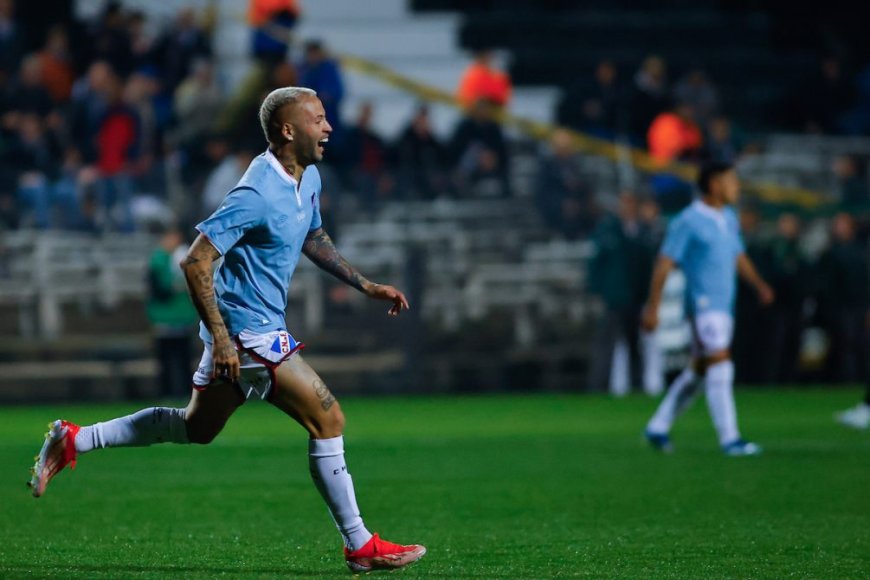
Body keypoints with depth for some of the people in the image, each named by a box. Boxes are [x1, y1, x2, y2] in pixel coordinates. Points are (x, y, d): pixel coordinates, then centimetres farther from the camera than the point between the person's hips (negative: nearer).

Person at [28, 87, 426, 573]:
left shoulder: (308, 179, 6)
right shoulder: (257, 195, -24)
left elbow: (313, 238, 25)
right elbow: (196, 262, -24)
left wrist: (366, 286, 18)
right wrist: (221, 338, -25)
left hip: (263, 328, 10)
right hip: (250, 333, -10)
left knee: (196, 428, 21)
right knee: (328, 422, -7)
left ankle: (74, 441, 28)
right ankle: (360, 546, 1)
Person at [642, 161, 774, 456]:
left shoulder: (729, 219, 14)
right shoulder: (688, 221, -11)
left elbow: (738, 256, 23)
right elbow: (664, 263, -11)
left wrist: (759, 284, 6)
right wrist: (652, 307, -13)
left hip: (724, 305, 9)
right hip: (704, 303, -9)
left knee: (699, 370, 12)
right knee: (721, 366, -15)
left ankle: (658, 427, 22)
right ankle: (729, 439, -18)